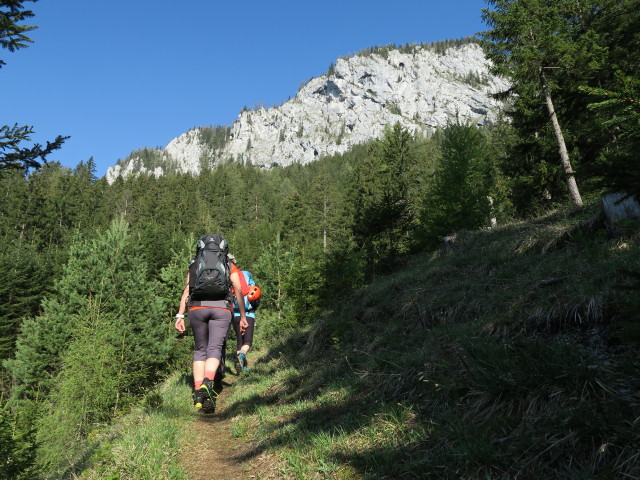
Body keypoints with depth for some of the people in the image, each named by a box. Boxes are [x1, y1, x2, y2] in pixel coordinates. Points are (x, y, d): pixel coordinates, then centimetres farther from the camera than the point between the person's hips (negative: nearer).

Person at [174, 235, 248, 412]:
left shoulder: (194, 266, 20)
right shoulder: (230, 267, 18)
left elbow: (186, 290, 7)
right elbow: (239, 291, 9)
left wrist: (180, 315, 4)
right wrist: (243, 316, 13)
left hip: (197, 308, 1)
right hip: (222, 309, -1)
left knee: (200, 350, 14)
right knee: (214, 349, -3)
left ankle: (198, 392, 6)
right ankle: (207, 383, -29)